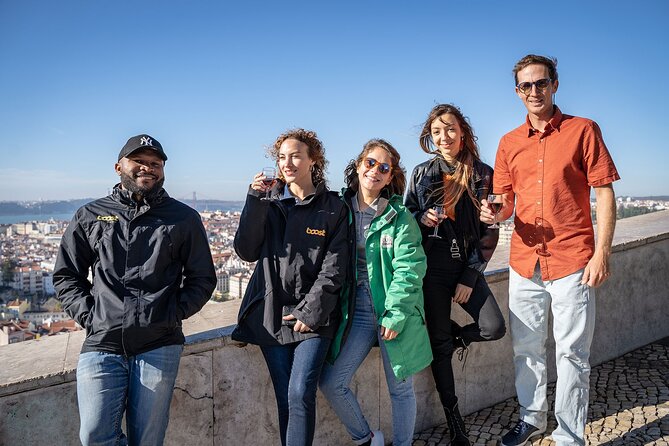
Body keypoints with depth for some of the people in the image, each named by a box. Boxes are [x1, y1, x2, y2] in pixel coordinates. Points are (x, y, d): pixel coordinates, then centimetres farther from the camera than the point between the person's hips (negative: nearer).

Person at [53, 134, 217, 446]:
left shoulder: (183, 218, 8)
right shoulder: (90, 216, 11)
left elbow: (202, 279, 10)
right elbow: (66, 275, 15)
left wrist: (173, 314, -3)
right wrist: (87, 315, 1)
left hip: (159, 346, -1)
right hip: (102, 343, 1)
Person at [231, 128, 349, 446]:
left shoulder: (333, 208, 0)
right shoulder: (269, 202, 7)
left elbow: (334, 268, -4)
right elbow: (247, 252, -2)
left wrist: (310, 312, -11)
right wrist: (255, 202, -11)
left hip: (313, 316, -2)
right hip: (271, 316, 3)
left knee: (300, 395, -12)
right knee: (285, 399, 9)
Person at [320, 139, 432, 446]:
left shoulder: (399, 216, -7)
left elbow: (409, 268, -11)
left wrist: (395, 315, -17)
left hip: (394, 313, -3)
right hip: (358, 309, 4)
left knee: (400, 387, 9)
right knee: (331, 382, 1)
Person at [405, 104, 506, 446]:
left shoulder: (483, 174, 1)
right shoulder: (421, 173, 4)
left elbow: (490, 231, 0)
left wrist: (470, 278, -5)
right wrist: (422, 219, -14)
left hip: (467, 269, 1)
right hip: (433, 267, 0)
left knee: (494, 328, -13)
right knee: (439, 344, 1)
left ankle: (456, 337, 20)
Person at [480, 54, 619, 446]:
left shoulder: (583, 130, -1)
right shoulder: (509, 143, 10)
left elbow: (605, 195, -4)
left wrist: (602, 253, -11)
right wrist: (494, 213, -12)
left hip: (572, 262, -4)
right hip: (525, 262, 4)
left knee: (572, 353, 3)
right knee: (527, 349, 14)